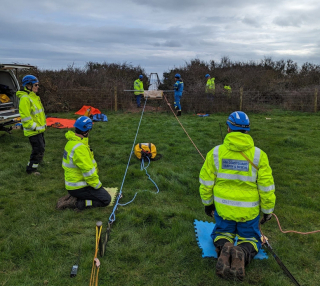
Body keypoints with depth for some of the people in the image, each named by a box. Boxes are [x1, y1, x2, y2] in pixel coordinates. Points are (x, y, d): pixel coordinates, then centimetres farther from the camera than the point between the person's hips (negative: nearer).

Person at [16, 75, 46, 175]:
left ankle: (33, 164, 34)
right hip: (33, 131, -10)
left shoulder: (33, 96, 13)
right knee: (39, 150, -6)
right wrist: (34, 127, -21)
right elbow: (25, 117, -24)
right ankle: (31, 169, 9)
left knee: (41, 147, 19)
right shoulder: (25, 98, -20)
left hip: (39, 129, 10)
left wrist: (43, 124, 17)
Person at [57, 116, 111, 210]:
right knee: (106, 199, -4)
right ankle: (77, 202, -9)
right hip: (79, 187, -9)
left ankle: (72, 197, 11)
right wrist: (97, 185, -9)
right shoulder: (79, 148, -26)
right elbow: (89, 171, -24)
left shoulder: (72, 142, 6)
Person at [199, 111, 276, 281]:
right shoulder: (258, 155, -12)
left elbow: (206, 183, -3)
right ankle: (243, 254, -14)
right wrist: (267, 210, 8)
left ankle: (224, 248, -11)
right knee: (250, 238, 22)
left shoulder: (216, 153, -9)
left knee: (221, 233, 25)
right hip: (249, 210, -1)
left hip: (223, 208, 1)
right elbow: (266, 188, -7)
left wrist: (207, 203, 13)